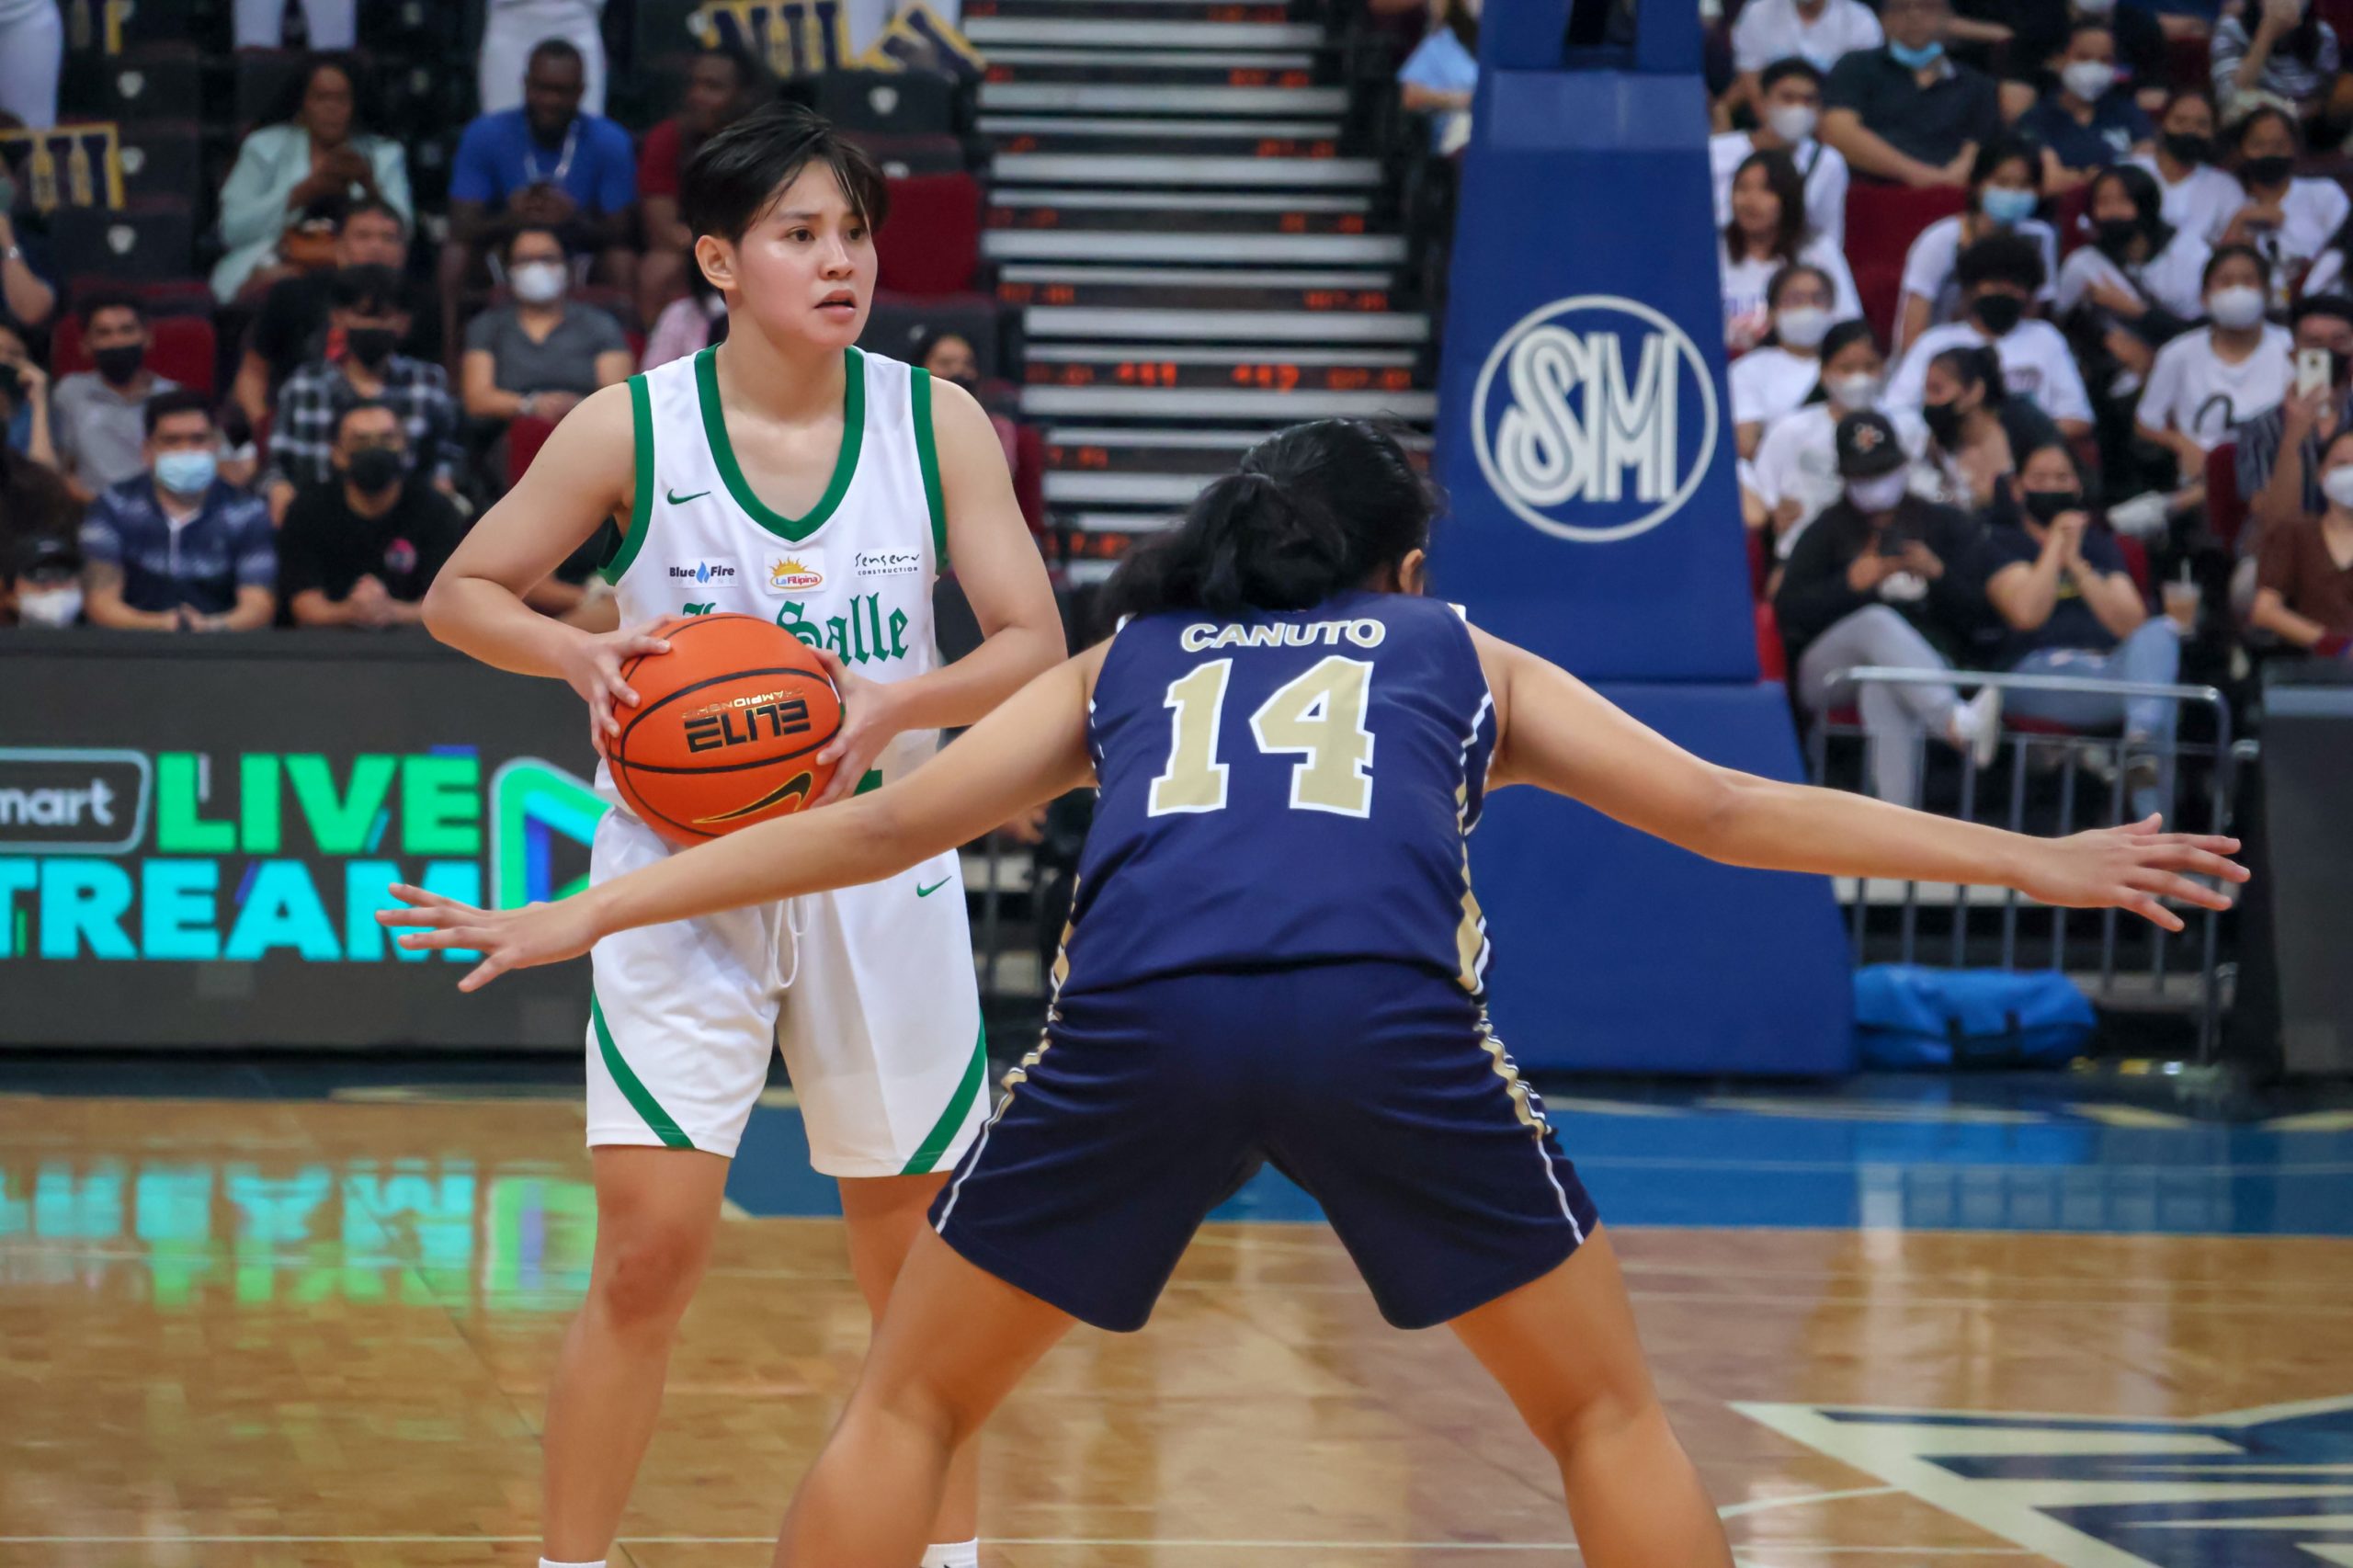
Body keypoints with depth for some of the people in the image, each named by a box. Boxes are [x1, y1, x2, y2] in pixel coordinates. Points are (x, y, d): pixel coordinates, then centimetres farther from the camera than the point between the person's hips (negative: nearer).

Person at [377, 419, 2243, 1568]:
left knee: (910, 1405, 18)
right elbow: (1729, 812, 30)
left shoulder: (1123, 661, 33)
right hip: (1386, 1014, -1)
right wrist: (2037, 863, 36)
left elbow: (877, 824, 29)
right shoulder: (1462, 654, 31)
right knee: (1611, 1414, 17)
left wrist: (580, 917, 34)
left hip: (1139, 1014, 1)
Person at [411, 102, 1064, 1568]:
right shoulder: (631, 428, -8)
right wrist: (582, 656, -19)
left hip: (878, 866, 2)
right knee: (649, 1255, -10)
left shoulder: (937, 423, -4)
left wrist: (902, 702, -23)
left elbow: (1035, 646, -4)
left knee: (921, 1264, 10)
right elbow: (461, 594, 1)